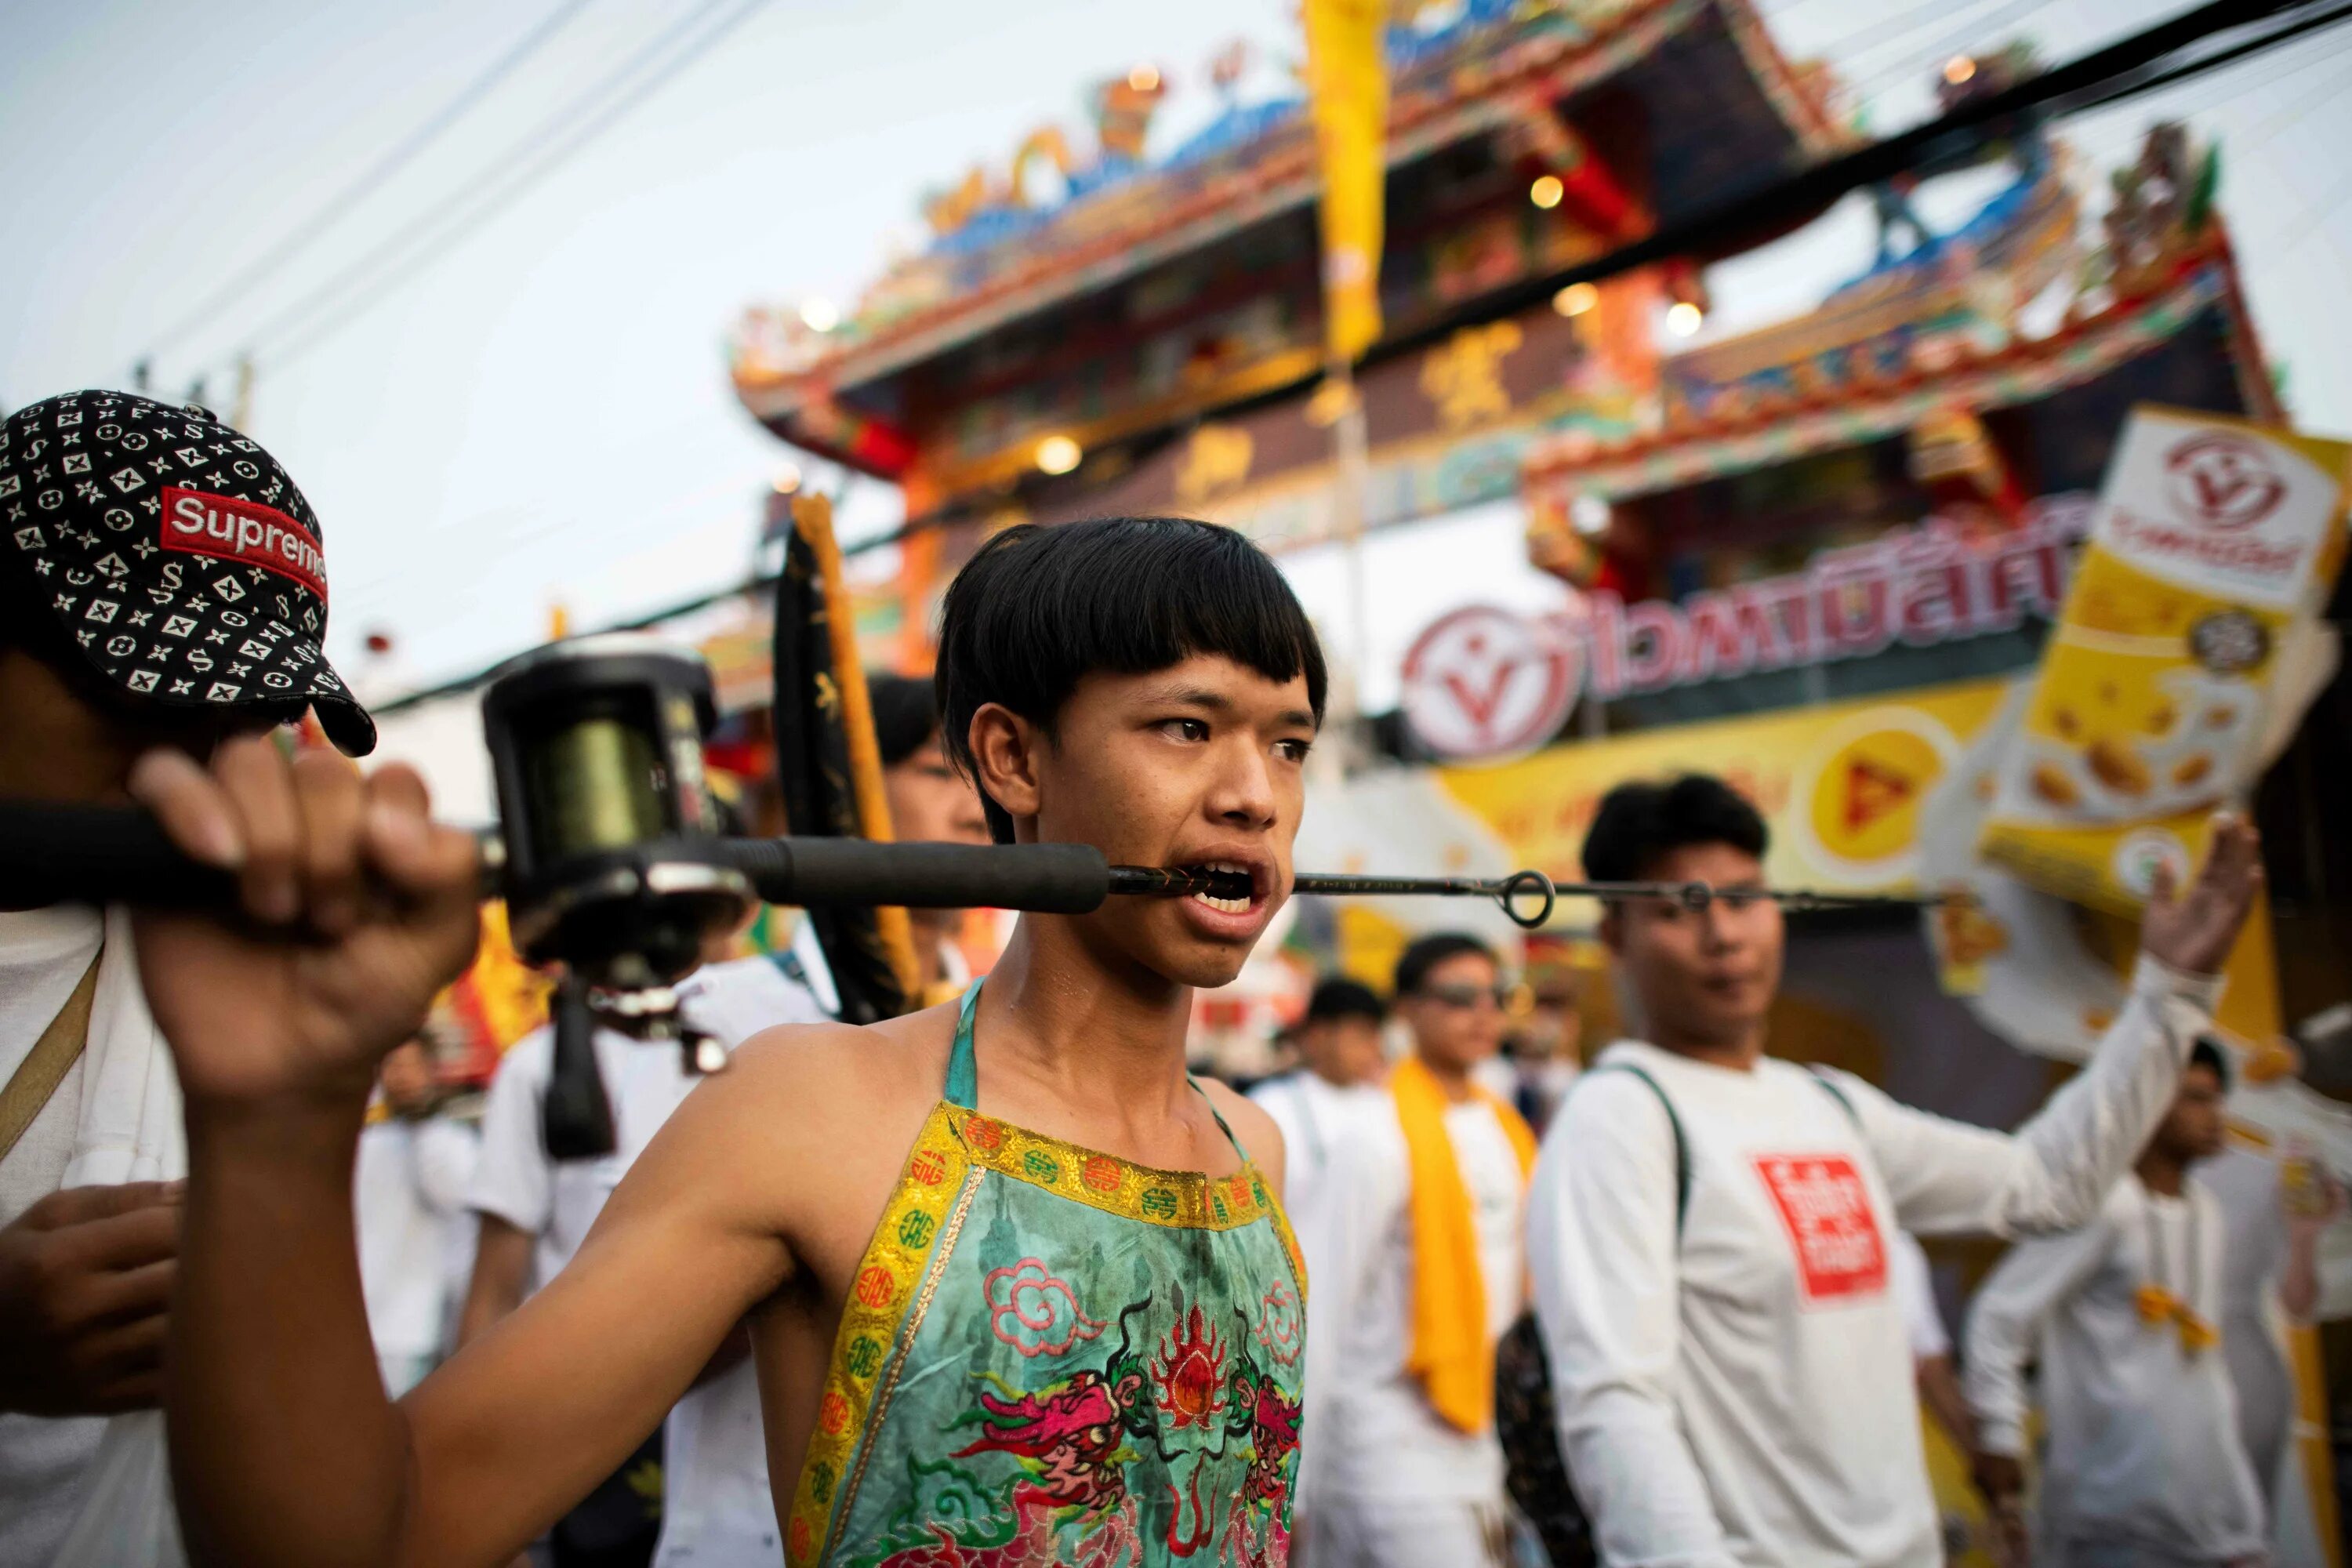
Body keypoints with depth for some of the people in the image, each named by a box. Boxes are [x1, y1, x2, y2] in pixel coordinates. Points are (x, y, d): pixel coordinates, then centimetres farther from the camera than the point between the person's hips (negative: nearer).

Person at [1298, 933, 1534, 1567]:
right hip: (1394, 1438, -6)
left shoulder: (1508, 1129, 7)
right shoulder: (1377, 1139, -13)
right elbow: (1324, 1307, -11)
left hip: (1480, 1434, 6)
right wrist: (1295, 1478, -10)